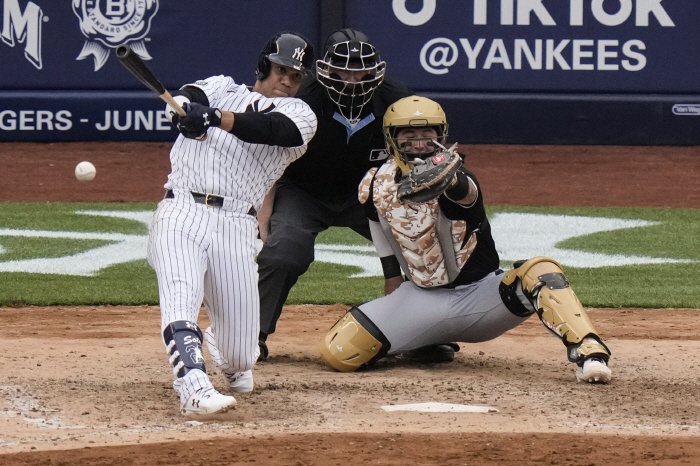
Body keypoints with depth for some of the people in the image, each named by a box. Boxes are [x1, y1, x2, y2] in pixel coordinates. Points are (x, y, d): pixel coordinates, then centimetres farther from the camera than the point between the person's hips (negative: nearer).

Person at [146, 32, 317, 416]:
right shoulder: (221, 88, 21)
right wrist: (187, 106, -28)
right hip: (181, 212, -1)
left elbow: (271, 129, -9)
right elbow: (187, 98, -2)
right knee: (180, 295, -30)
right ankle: (194, 387, -41)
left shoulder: (299, 114, 15)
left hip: (235, 226, 1)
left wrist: (217, 118, -26)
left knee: (239, 356, 0)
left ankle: (221, 343, 36)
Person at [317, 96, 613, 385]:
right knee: (336, 351, -16)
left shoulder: (458, 179, -19)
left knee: (540, 273, -34)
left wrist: (449, 181, -72)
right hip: (422, 300, 4)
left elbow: (463, 192, -47)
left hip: (481, 294, -4)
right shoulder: (375, 186, -4)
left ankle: (588, 352, -43)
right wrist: (390, 315, 14)